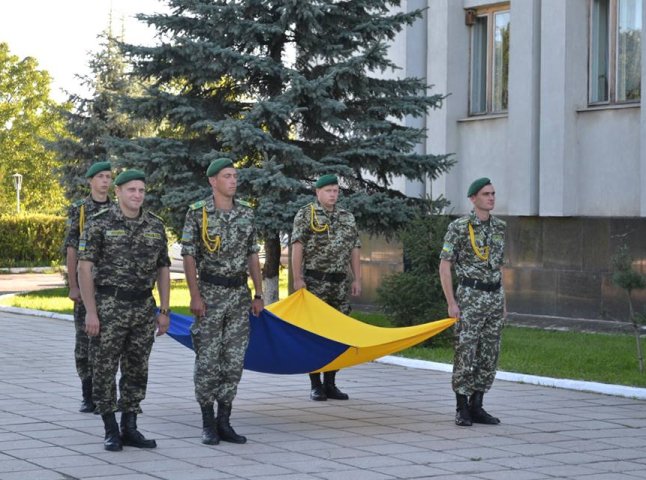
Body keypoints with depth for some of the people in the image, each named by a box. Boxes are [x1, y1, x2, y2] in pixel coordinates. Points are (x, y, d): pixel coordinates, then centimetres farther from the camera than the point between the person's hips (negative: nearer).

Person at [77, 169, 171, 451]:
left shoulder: (155, 226, 7)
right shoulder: (99, 224, -6)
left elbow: (163, 269, 12)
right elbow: (85, 268, -8)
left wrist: (164, 311, 6)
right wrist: (90, 312, -14)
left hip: (144, 308, 4)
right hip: (109, 306, -4)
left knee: (137, 371, 7)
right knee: (106, 370, -1)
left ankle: (130, 428, 15)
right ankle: (111, 431, 8)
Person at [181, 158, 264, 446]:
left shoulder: (246, 213, 8)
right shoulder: (197, 213, -5)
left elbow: (252, 256, 12)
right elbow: (188, 256, -6)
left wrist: (258, 294, 8)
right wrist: (195, 296, -13)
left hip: (239, 293, 4)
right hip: (210, 292, -4)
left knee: (234, 360, 4)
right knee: (207, 361, -1)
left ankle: (224, 421, 12)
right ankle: (208, 424, 7)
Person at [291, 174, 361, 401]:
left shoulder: (347, 217, 14)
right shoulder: (306, 214, -1)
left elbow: (354, 250, 15)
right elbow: (297, 247, -7)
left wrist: (357, 279, 7)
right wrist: (297, 278, -14)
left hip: (340, 282, 5)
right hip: (314, 281, -5)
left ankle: (330, 383, 13)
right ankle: (316, 385, 2)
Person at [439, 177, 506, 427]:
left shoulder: (499, 227, 9)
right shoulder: (459, 227, -9)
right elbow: (444, 266, -8)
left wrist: (502, 300, 14)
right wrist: (451, 303, -13)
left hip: (494, 296, 6)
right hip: (470, 296, -6)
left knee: (489, 355, 6)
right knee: (466, 354, -4)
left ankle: (476, 407, 14)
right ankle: (462, 410, 4)